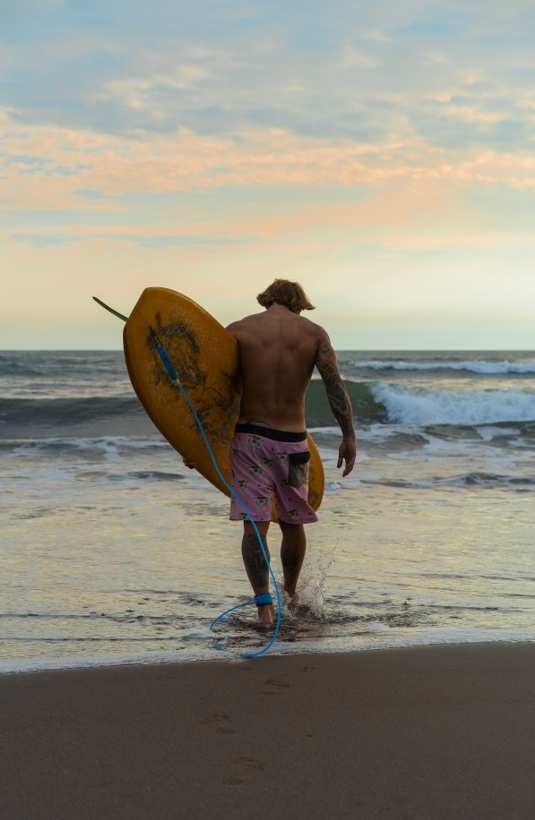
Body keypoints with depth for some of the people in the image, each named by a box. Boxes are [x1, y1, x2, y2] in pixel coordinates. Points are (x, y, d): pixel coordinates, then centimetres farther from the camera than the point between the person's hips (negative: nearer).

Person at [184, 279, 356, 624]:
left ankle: (265, 606, -15)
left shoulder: (238, 331, 2)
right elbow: (335, 385, -9)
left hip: (248, 437, -1)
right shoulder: (314, 333, 2)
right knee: (292, 524, 18)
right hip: (292, 442, 1)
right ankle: (291, 595, 34)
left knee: (255, 526, -2)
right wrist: (349, 436, -8)